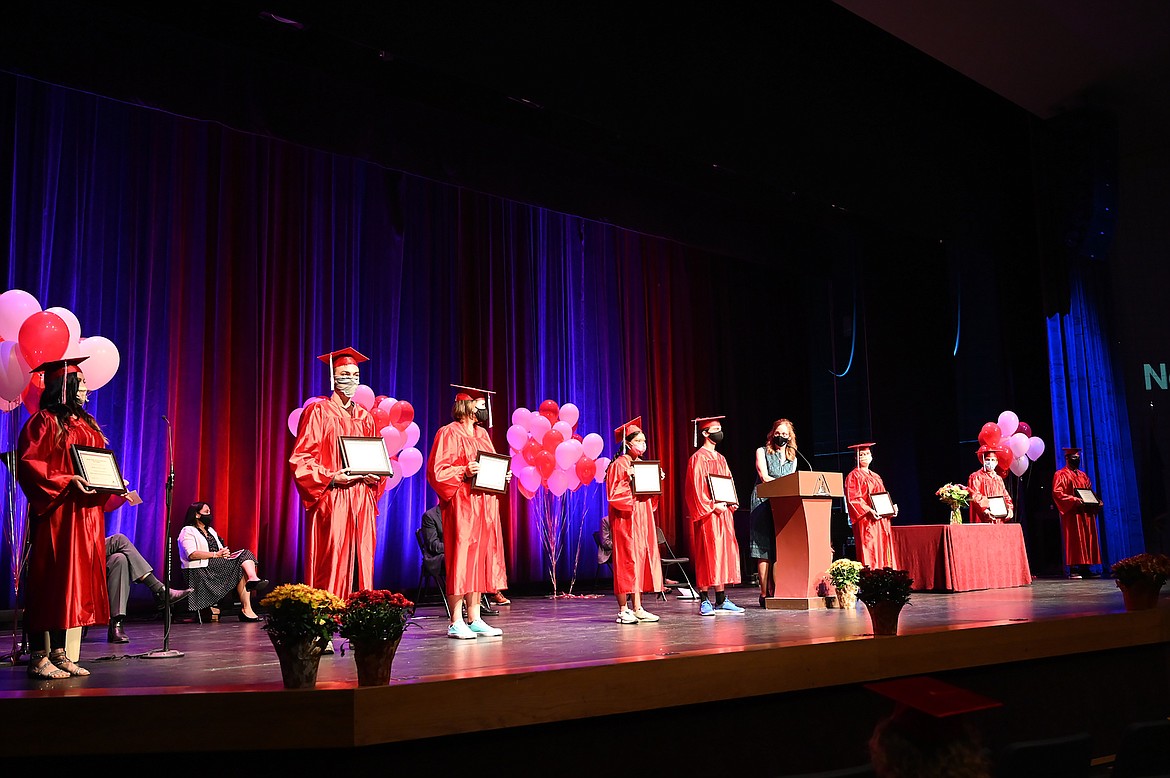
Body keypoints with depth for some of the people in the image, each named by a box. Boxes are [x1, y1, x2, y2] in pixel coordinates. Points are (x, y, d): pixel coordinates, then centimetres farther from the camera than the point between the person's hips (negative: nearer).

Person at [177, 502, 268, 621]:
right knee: (241, 566, -24)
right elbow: (192, 554, -15)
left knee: (245, 554, -17)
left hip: (219, 564, 8)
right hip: (201, 571, -8)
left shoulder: (211, 531, 28)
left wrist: (225, 552, 0)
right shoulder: (188, 531, 1)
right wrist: (216, 554, -17)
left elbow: (221, 550, 24)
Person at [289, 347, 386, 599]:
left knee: (361, 565, 3)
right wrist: (331, 478, -18)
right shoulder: (318, 412, 0)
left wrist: (375, 476, 0)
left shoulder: (365, 417, 17)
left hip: (362, 501, 5)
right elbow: (300, 459, -6)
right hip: (331, 500, -5)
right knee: (332, 567, -8)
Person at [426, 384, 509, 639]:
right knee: (461, 559, -7)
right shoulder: (449, 433, -6)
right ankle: (456, 623, -1)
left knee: (480, 559, 7)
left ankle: (474, 619, 12)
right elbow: (437, 471, -12)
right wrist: (464, 472, -24)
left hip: (483, 505, 8)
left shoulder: (482, 434, 17)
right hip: (461, 505, -8)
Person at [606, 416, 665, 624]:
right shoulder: (619, 465, -8)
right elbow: (614, 493, -16)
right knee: (626, 561, -7)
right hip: (625, 519, -8)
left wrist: (657, 481, 4)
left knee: (642, 559, 6)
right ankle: (623, 610, -2)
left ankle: (637, 608, 11)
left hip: (642, 518, 8)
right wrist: (631, 483, -22)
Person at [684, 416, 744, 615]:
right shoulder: (698, 459, -6)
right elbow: (695, 488, -13)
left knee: (725, 553, 7)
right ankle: (705, 602, -2)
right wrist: (711, 506, -20)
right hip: (707, 515, -8)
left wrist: (732, 502, 3)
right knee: (707, 555, -7)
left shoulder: (720, 458, 18)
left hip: (724, 512, 8)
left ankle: (721, 600, 12)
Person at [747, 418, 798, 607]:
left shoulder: (792, 458, 19)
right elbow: (764, 477, -7)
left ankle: (775, 591, 0)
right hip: (764, 503, -4)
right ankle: (765, 594, -10)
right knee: (765, 550, -9)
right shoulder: (762, 452, 6)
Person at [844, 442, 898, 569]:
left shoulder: (876, 477, 21)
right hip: (866, 521, -8)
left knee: (883, 550, 4)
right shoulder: (853, 476, -2)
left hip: (881, 520, 8)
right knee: (869, 552, -12)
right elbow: (852, 498, -13)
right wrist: (869, 510, -23)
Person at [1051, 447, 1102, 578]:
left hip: (1086, 512, 7)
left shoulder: (1083, 475, 21)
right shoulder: (1061, 475, -1)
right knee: (1074, 540, -9)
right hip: (1072, 513, -7)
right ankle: (1073, 569, -8)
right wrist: (1073, 499, -24)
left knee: (1088, 539, 5)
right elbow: (1057, 493, -13)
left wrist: (1096, 502, 4)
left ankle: (1086, 568, 10)